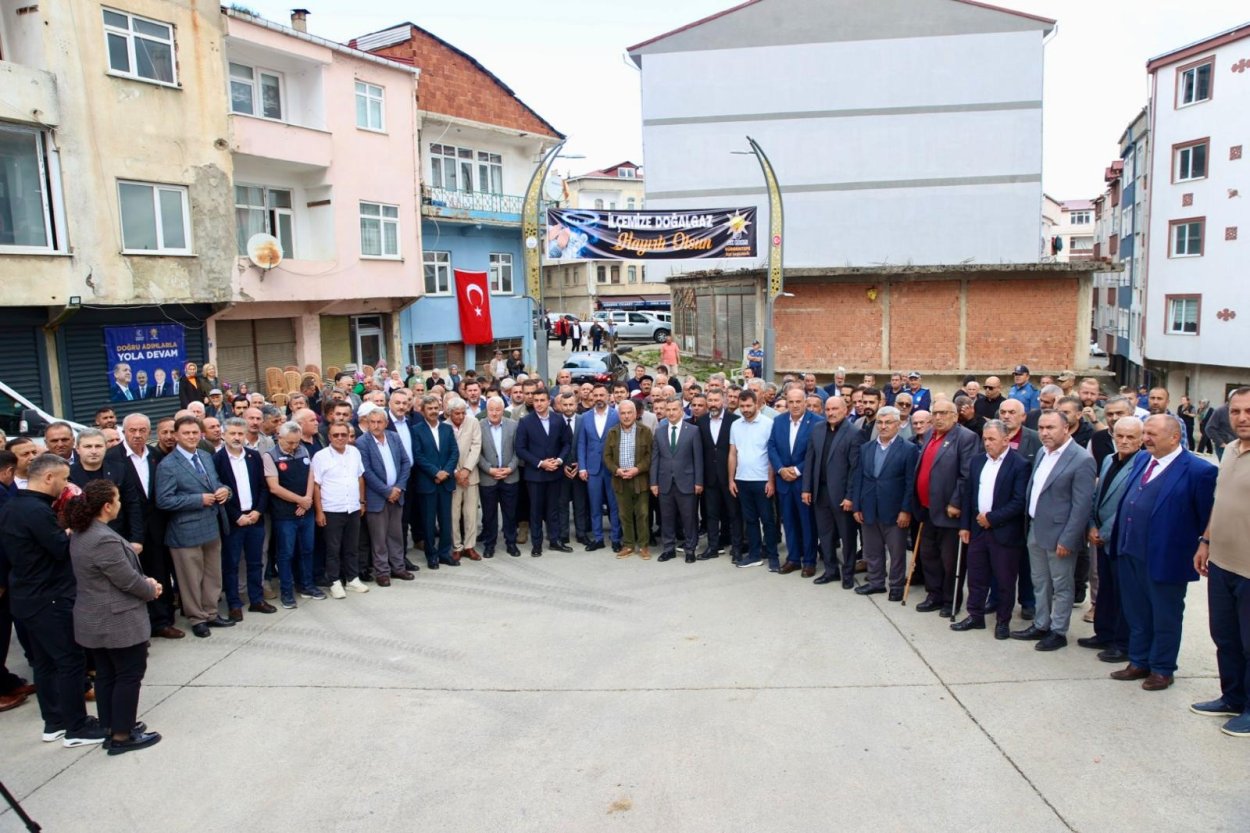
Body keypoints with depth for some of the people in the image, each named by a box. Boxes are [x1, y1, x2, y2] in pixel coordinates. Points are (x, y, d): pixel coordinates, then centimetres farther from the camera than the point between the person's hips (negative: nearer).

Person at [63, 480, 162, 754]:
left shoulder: (80, 533, 6)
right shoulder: (105, 540, -27)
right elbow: (127, 580, -22)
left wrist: (146, 580, 3)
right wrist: (152, 590, -4)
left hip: (94, 620, 10)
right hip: (118, 621, -10)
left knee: (106, 675, 18)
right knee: (129, 675, 3)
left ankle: (110, 728, 28)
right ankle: (122, 736, 11)